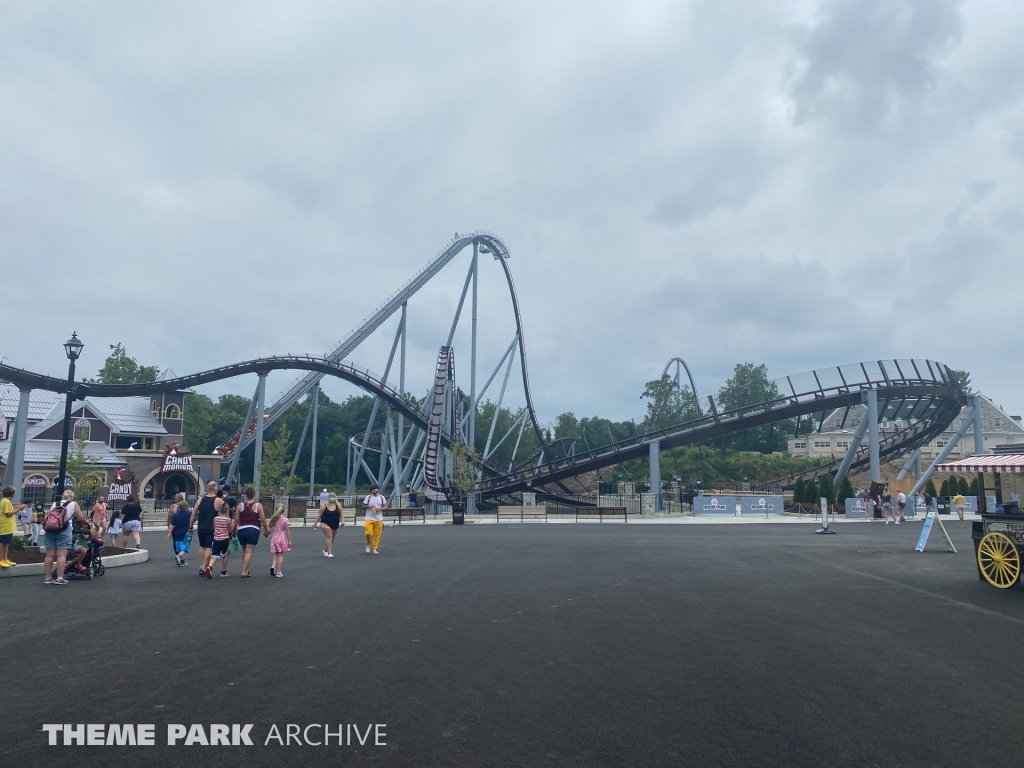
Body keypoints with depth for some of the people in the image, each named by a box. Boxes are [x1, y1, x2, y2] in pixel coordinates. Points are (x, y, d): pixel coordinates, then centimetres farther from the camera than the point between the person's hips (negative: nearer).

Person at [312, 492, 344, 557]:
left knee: (332, 538, 13)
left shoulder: (338, 505, -1)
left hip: (335, 524, 4)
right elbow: (319, 514, -5)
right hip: (326, 524, -4)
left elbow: (341, 513, 0)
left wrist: (342, 521, -15)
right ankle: (329, 553, -16)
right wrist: (315, 523, -5)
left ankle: (326, 550, 36)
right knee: (329, 537, -16)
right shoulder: (324, 506, -8)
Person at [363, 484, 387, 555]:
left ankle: (374, 548, 13)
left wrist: (379, 509, -13)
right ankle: (368, 545, 16)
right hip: (369, 519, -1)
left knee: (377, 534, 0)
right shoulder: (368, 497, 2)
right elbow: (363, 507, 4)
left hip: (379, 519, 1)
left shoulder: (382, 497, 4)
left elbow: (385, 507, 6)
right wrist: (369, 506, -15)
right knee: (368, 533, -12)